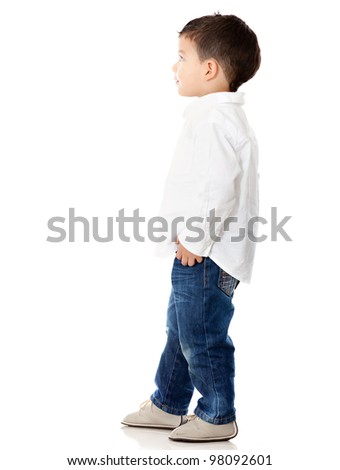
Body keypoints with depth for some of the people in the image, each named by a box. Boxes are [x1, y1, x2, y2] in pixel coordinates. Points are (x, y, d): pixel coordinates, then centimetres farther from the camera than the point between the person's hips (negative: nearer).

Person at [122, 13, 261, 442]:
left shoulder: (215, 121, -20)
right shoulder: (218, 116, 14)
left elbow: (219, 189, -30)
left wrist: (195, 241, -20)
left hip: (205, 258, -11)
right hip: (196, 252, 11)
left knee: (201, 338, 2)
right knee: (181, 330, 20)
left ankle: (217, 417, 18)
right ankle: (167, 405, 33)